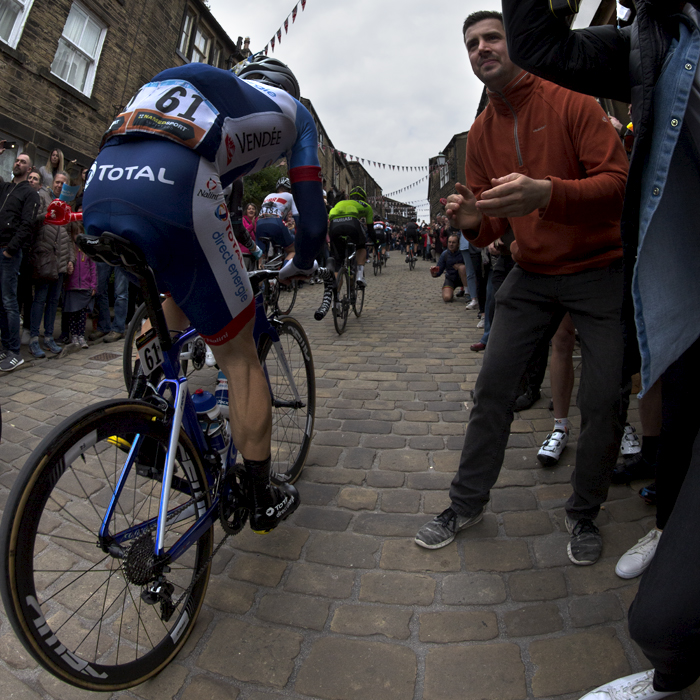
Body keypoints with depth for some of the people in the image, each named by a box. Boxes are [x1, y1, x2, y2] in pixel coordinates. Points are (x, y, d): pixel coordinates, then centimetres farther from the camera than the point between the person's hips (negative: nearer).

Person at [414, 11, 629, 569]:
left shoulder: (570, 102, -5)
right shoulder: (481, 134, 8)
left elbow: (618, 181, -14)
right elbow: (495, 221, 9)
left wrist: (547, 193, -33)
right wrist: (473, 223, -16)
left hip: (598, 269, -3)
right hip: (531, 276, 4)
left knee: (602, 401, -4)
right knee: (493, 386, -2)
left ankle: (584, 514, 19)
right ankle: (467, 503, 13)